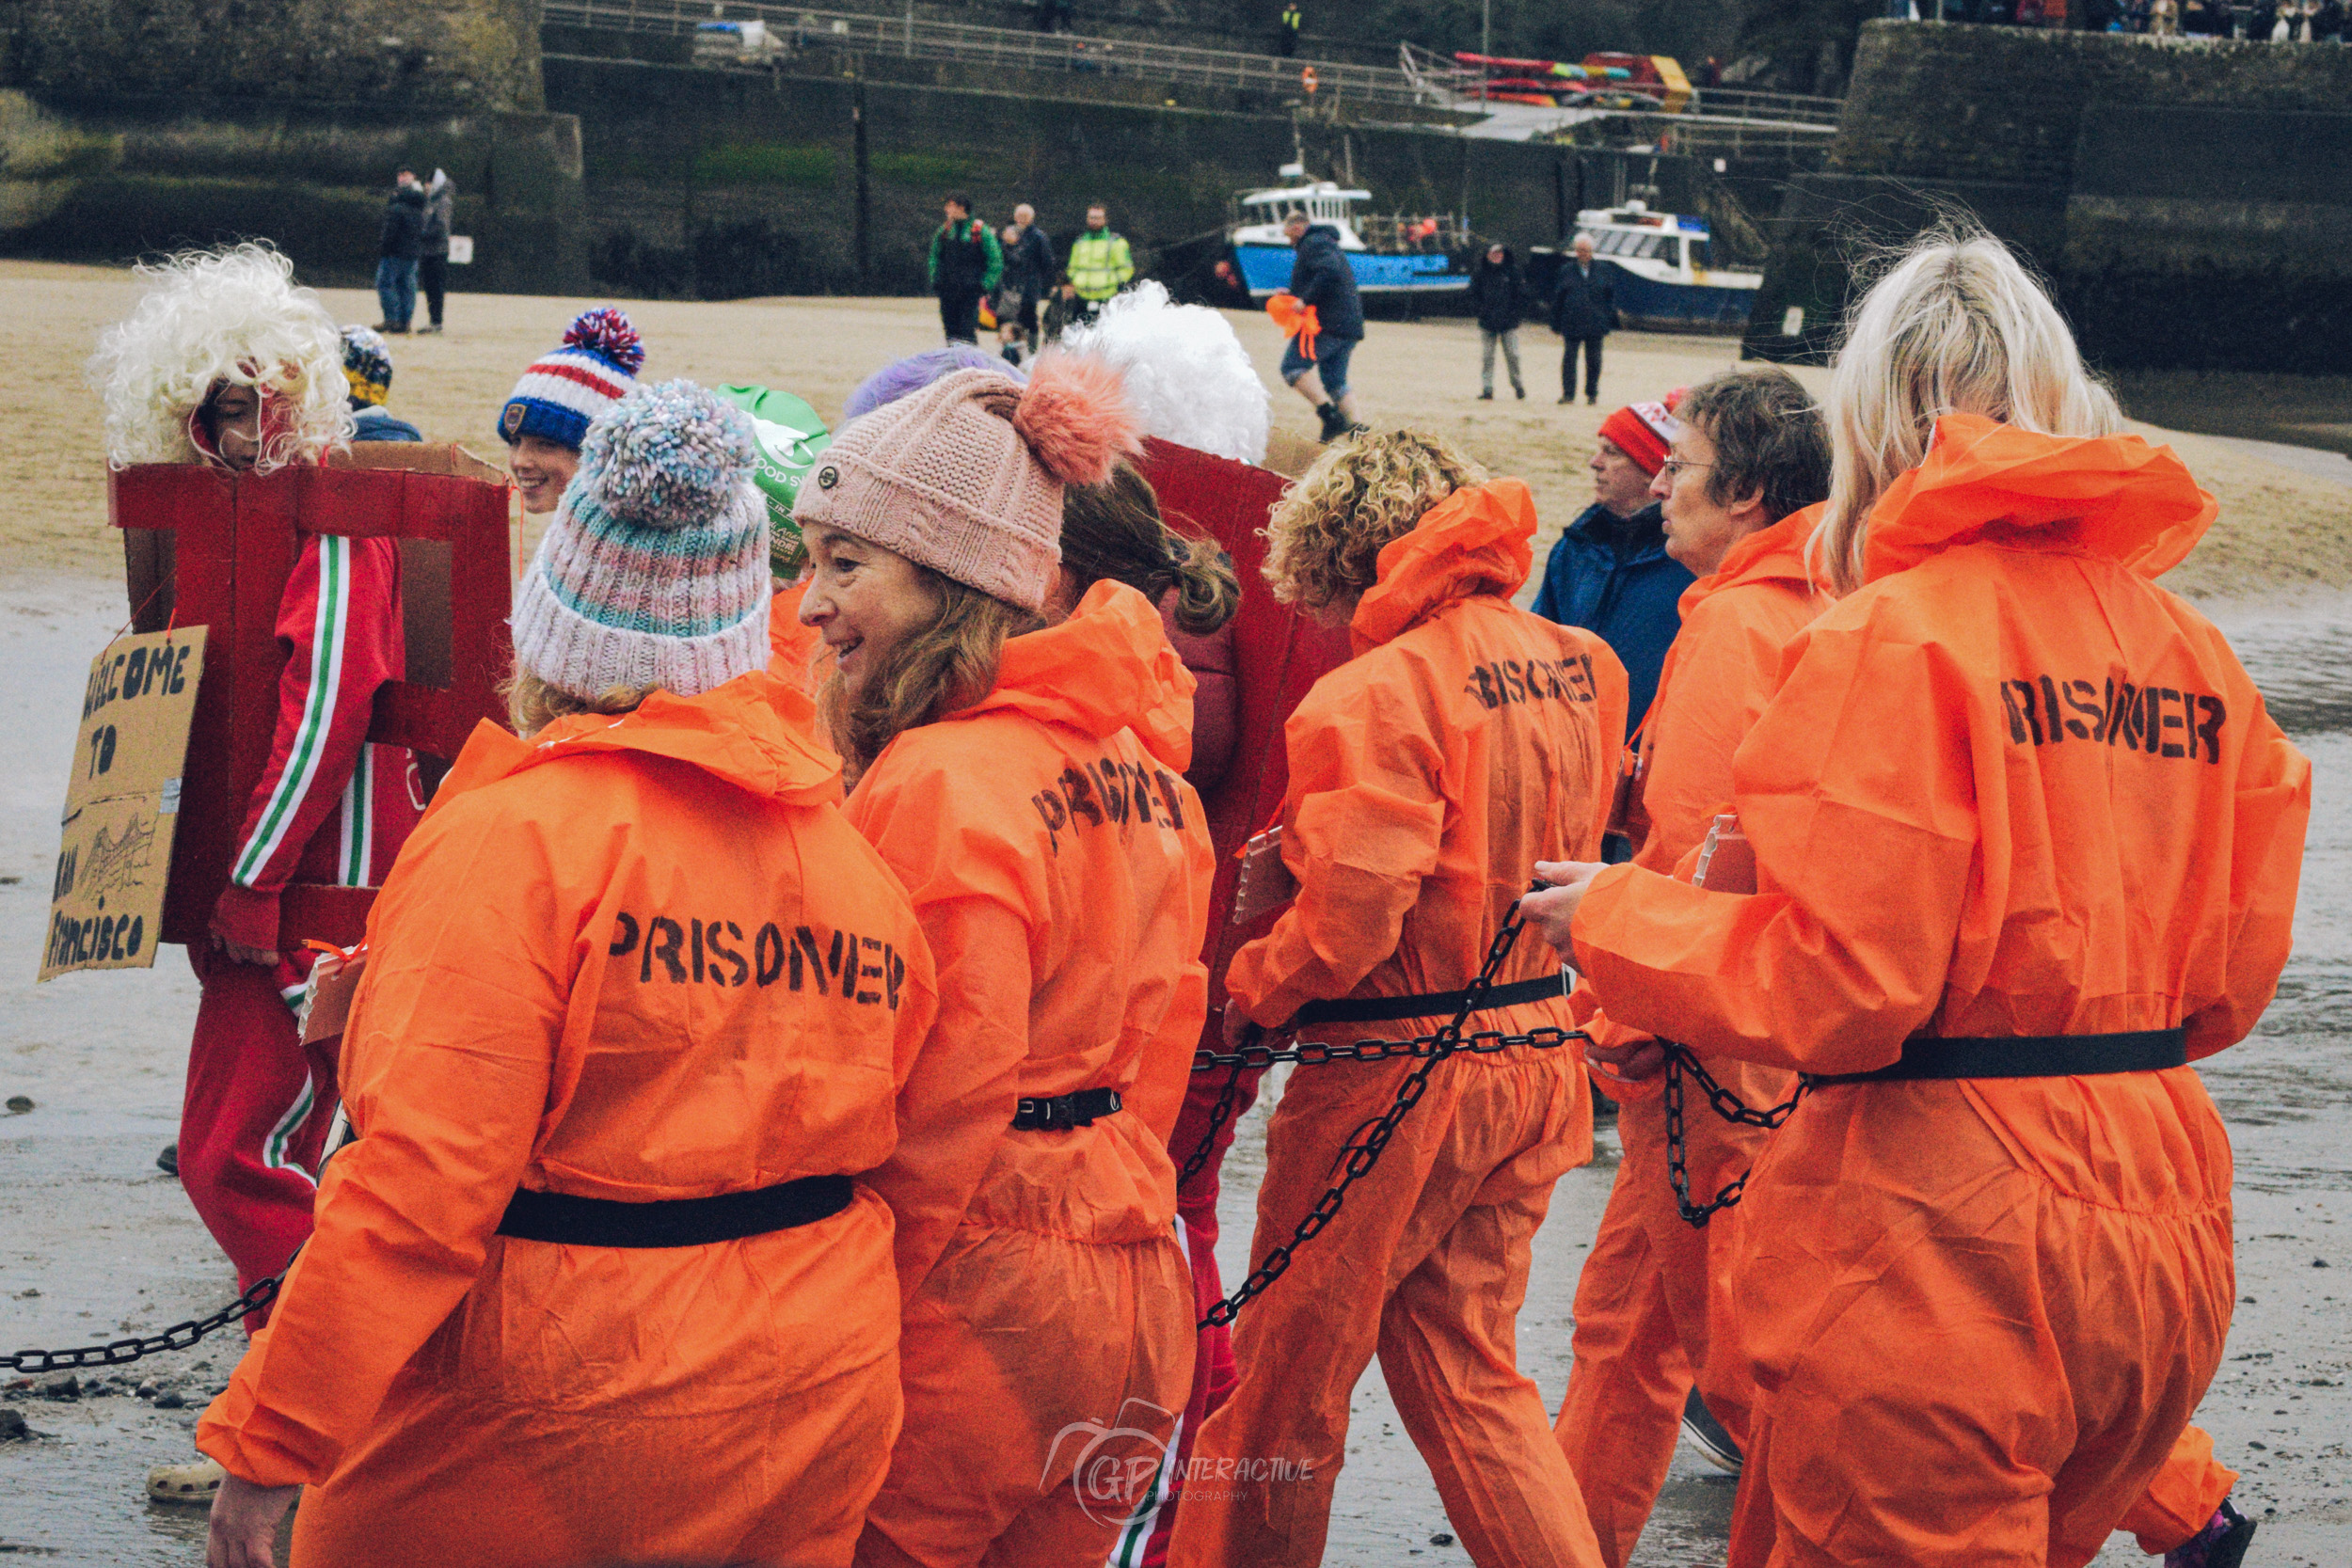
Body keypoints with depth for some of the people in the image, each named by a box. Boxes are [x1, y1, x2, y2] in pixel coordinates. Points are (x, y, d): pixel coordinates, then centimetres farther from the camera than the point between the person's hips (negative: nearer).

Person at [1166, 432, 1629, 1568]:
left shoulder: (1379, 694, -20)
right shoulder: (1572, 664, 3)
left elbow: (1348, 919, -25)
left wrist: (1252, 986, -5)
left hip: (1396, 1076, -7)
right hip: (1535, 1048, 7)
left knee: (1291, 1363, 11)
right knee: (1464, 1364, 18)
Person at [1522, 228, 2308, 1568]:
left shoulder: (1897, 638, -12)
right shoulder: (2188, 646, 8)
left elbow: (1836, 983, -15)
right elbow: (2231, 978, 11)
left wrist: (1614, 921, 0)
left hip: (1945, 1251, -7)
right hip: (2163, 1238, 7)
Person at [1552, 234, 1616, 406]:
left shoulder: (1602, 271, 6)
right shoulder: (1567, 271, 5)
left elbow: (1611, 295, 9)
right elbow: (1557, 299, 7)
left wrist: (1609, 320, 2)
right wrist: (1556, 323, 2)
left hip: (1595, 325, 1)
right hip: (1571, 325, -1)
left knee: (1593, 361, 6)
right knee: (1569, 359, -4)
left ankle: (1592, 393, 17)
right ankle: (1568, 394, 0)